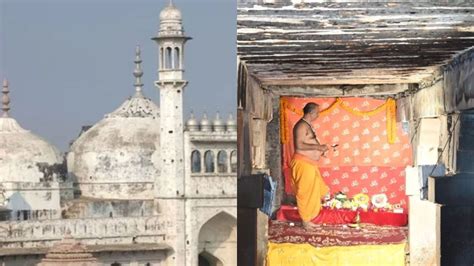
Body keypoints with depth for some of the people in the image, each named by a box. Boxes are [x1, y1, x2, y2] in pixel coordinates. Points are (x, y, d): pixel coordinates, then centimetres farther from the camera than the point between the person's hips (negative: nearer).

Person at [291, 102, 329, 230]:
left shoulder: (308, 125, 15)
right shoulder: (302, 125, -16)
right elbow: (299, 145, -25)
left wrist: (320, 149, 13)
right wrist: (318, 147, -24)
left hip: (310, 164, 10)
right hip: (303, 163, -10)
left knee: (313, 192, 15)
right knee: (306, 193, -3)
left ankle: (308, 220, 21)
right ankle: (305, 221, 4)